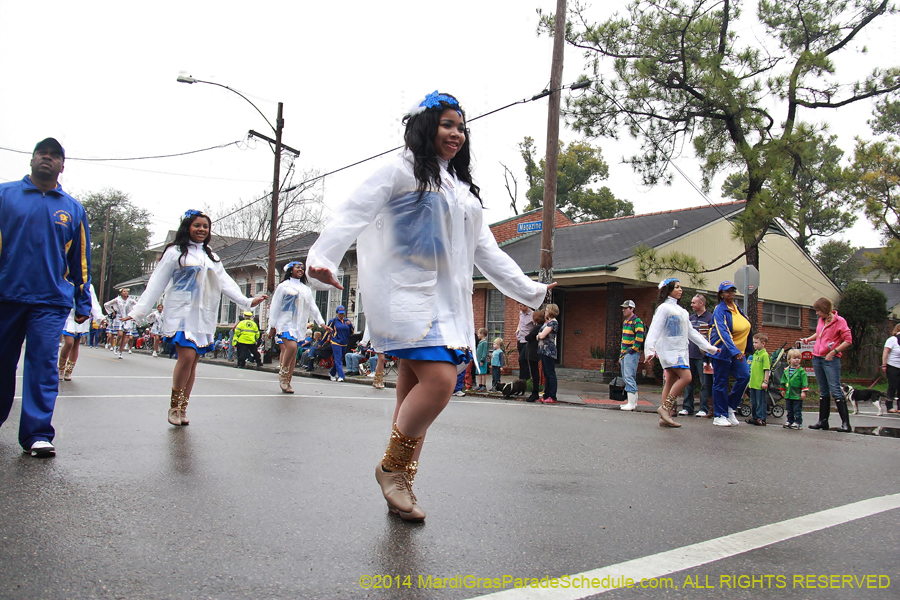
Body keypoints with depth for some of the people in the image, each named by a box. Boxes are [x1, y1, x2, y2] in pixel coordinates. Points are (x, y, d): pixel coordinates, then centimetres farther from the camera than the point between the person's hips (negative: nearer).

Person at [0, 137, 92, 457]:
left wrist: (83, 302, 12)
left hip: (51, 301, 0)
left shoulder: (73, 208, 12)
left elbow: (81, 258, 14)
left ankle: (37, 435, -4)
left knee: (43, 365, -5)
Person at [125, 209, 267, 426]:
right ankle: (174, 405, -3)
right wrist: (139, 311, -2)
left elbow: (225, 283, 19)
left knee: (194, 361, 2)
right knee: (187, 356, -18)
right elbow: (156, 284, 2)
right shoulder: (175, 252, 3)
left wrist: (247, 301, 7)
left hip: (204, 317, 5)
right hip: (182, 313, -5)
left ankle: (182, 409, 9)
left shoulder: (211, 257, 20)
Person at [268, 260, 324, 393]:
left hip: (298, 325, 5)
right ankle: (283, 373, -6)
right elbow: (275, 306, 2)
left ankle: (286, 382, 3)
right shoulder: (283, 286, 5)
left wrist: (321, 322, 5)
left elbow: (313, 307, 17)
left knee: (293, 354, 0)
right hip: (285, 322, -5)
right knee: (291, 347, -24)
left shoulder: (306, 289, 19)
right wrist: (272, 326, -2)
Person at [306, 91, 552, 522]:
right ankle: (391, 466, -1)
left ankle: (402, 485, 11)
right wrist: (322, 256, -24)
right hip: (406, 293, -7)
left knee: (414, 391, 4)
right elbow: (355, 212, -8)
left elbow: (487, 251, 28)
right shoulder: (403, 170, 3)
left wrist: (528, 290, 26)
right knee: (439, 379, -20)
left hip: (447, 301, 7)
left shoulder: (463, 190, 25)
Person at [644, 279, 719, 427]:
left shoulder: (681, 311, 22)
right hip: (669, 349, -8)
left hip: (680, 350, 8)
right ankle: (665, 407, -14)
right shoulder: (664, 308, -5)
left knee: (671, 381, 3)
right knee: (686, 376, -19)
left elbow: (691, 332, 25)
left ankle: (665, 418, 2)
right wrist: (650, 349, -25)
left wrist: (708, 346, 22)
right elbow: (655, 329, -13)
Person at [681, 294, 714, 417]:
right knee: (688, 382, 9)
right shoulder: (690, 318, 16)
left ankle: (704, 409, 3)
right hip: (689, 355, 6)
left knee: (705, 383, -2)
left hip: (703, 356, -6)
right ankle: (687, 407, 15)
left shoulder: (710, 318, -4)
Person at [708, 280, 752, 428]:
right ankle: (719, 416, 7)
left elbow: (745, 327, 25)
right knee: (720, 382, -2)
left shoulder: (737, 308, 10)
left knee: (744, 376, -8)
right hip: (722, 350, -7)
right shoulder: (720, 311, -12)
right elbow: (723, 332, -24)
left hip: (737, 350, 7)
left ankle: (730, 407, 9)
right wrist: (735, 351, -34)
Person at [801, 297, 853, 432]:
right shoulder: (821, 320, 12)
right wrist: (809, 339, 12)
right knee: (823, 392, 12)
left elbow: (848, 340, -11)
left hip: (831, 360, -7)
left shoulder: (839, 321, -8)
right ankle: (823, 421, 17)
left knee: (835, 390, -10)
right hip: (817, 358, 7)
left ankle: (846, 423, -7)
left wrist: (834, 351, -18)